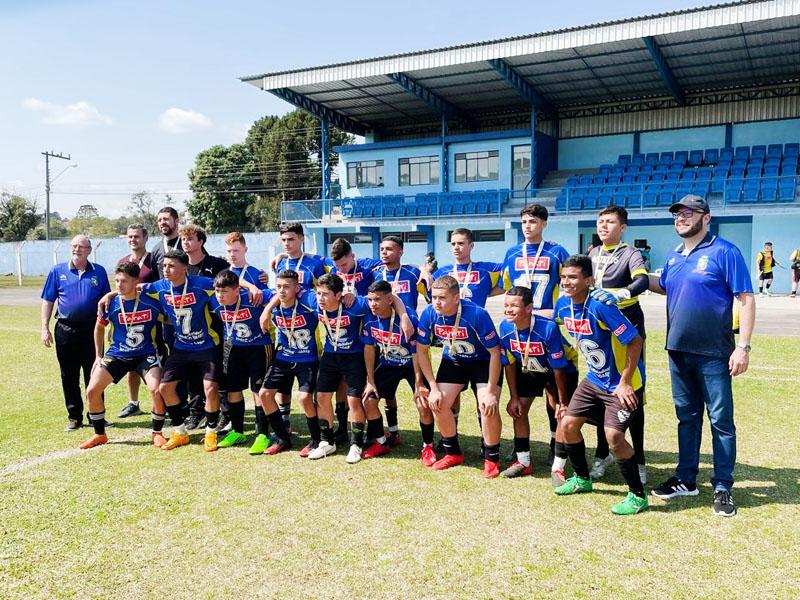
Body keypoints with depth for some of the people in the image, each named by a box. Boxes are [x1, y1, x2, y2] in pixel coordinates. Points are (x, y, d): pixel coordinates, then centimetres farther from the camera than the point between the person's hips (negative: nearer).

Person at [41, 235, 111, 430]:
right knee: (69, 376, 7)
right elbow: (48, 301, 6)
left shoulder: (99, 272, 5)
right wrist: (45, 328, -1)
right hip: (65, 330, 1)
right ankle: (74, 416, 18)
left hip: (92, 329, -1)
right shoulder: (57, 271, 5)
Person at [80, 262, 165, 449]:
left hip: (146, 355, -3)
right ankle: (100, 435, 19)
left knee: (155, 390, -24)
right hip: (117, 354, 3)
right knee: (92, 392, -3)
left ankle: (157, 433, 0)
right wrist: (99, 356, 12)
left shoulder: (151, 303, -17)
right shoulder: (110, 304, -10)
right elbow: (99, 327, 11)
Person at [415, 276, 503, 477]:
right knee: (438, 403, -8)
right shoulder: (429, 314, -21)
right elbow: (421, 350, -8)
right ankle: (453, 453, 16)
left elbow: (495, 352, -23)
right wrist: (433, 387, -11)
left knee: (488, 407, -21)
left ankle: (492, 458, 2)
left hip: (483, 362, -4)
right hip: (452, 362, 4)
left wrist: (490, 391, -22)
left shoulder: (477, 314, -33)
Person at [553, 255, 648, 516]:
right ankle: (582, 479, 29)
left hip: (623, 383, -8)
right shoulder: (563, 305, -4)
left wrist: (625, 383, -21)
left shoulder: (600, 307, -27)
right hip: (594, 380, 8)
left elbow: (634, 341, -24)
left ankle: (638, 496, 2)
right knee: (567, 424, 7)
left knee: (613, 435, -18)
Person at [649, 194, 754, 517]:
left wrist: (743, 347, -16)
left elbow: (745, 299, -11)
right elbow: (663, 287, 27)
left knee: (721, 420, 3)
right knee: (687, 417, 15)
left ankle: (723, 488, 13)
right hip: (678, 351, 6)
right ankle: (686, 479, 26)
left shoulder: (725, 252, -9)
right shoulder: (674, 256, 10)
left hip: (713, 353, -6)